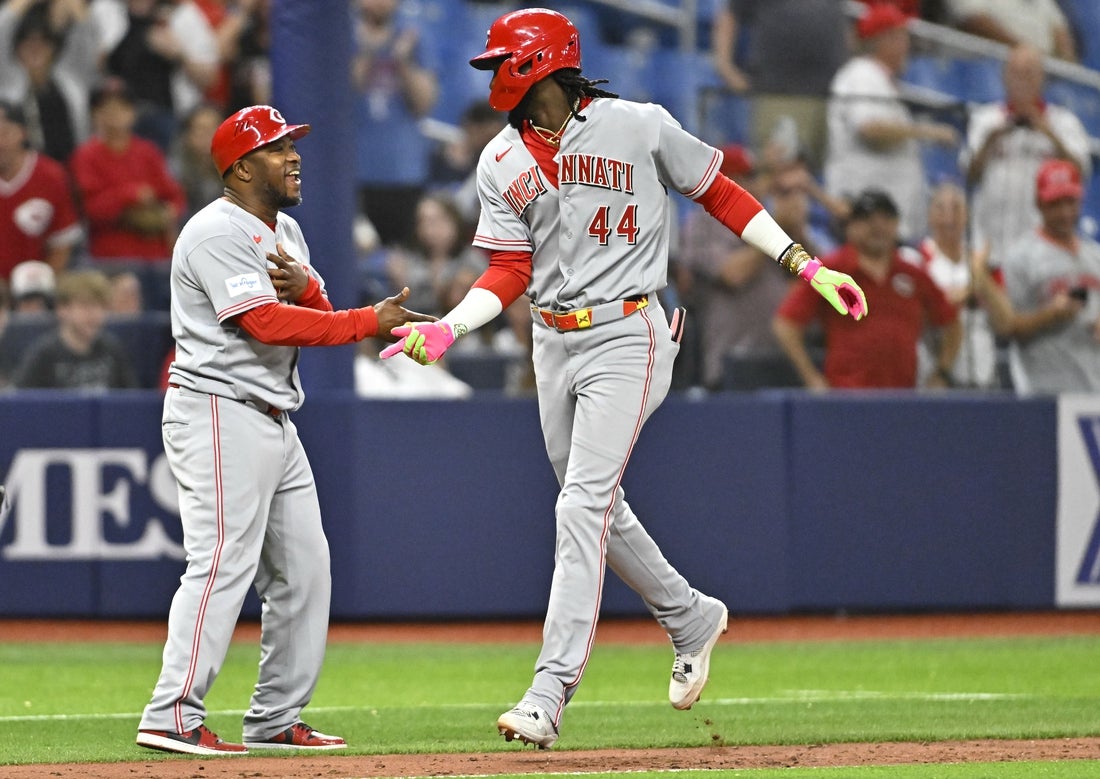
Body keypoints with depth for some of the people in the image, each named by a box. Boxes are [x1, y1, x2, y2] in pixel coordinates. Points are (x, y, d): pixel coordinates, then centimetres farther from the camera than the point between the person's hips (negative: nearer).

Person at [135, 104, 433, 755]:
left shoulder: (286, 232, 17)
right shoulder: (218, 233, -13)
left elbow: (314, 316, 12)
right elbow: (267, 322, -23)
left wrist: (306, 286, -12)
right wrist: (369, 322, -23)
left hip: (274, 420, 10)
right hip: (219, 414, -10)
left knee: (304, 568, 8)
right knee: (225, 562, -17)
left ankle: (277, 719, 14)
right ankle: (173, 718, -20)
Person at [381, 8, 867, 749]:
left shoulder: (640, 128, -9)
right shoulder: (502, 162, 4)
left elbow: (719, 192, 1)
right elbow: (510, 272, 4)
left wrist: (805, 265, -3)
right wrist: (446, 329, -13)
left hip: (626, 335, -6)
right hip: (553, 342, 6)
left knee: (584, 506, -14)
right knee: (594, 507, 14)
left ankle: (551, 692, -18)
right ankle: (691, 618, 38)